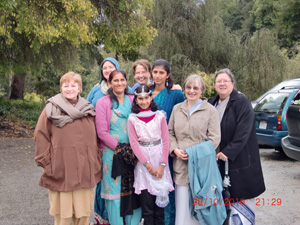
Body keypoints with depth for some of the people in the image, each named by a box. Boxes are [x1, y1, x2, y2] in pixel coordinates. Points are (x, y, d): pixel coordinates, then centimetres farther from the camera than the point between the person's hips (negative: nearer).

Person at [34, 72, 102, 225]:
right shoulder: (52, 108, 0)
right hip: (61, 171, -3)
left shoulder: (88, 109, 10)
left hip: (86, 171, 3)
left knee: (84, 212, 10)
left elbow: (96, 137, 13)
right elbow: (40, 135, -2)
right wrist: (46, 161, -6)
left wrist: (97, 159, 6)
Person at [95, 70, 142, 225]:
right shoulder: (102, 103, -1)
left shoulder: (133, 100, 8)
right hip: (112, 152, -3)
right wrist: (118, 147, -11)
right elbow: (102, 132, -5)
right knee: (115, 189, 2)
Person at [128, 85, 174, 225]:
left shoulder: (160, 116, 3)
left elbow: (165, 141, 0)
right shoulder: (132, 119, 2)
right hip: (142, 162, -1)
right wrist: (148, 164, -9)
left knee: (160, 201, 5)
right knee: (147, 204, -1)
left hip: (159, 159, 1)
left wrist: (162, 165, -9)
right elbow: (134, 143, -2)